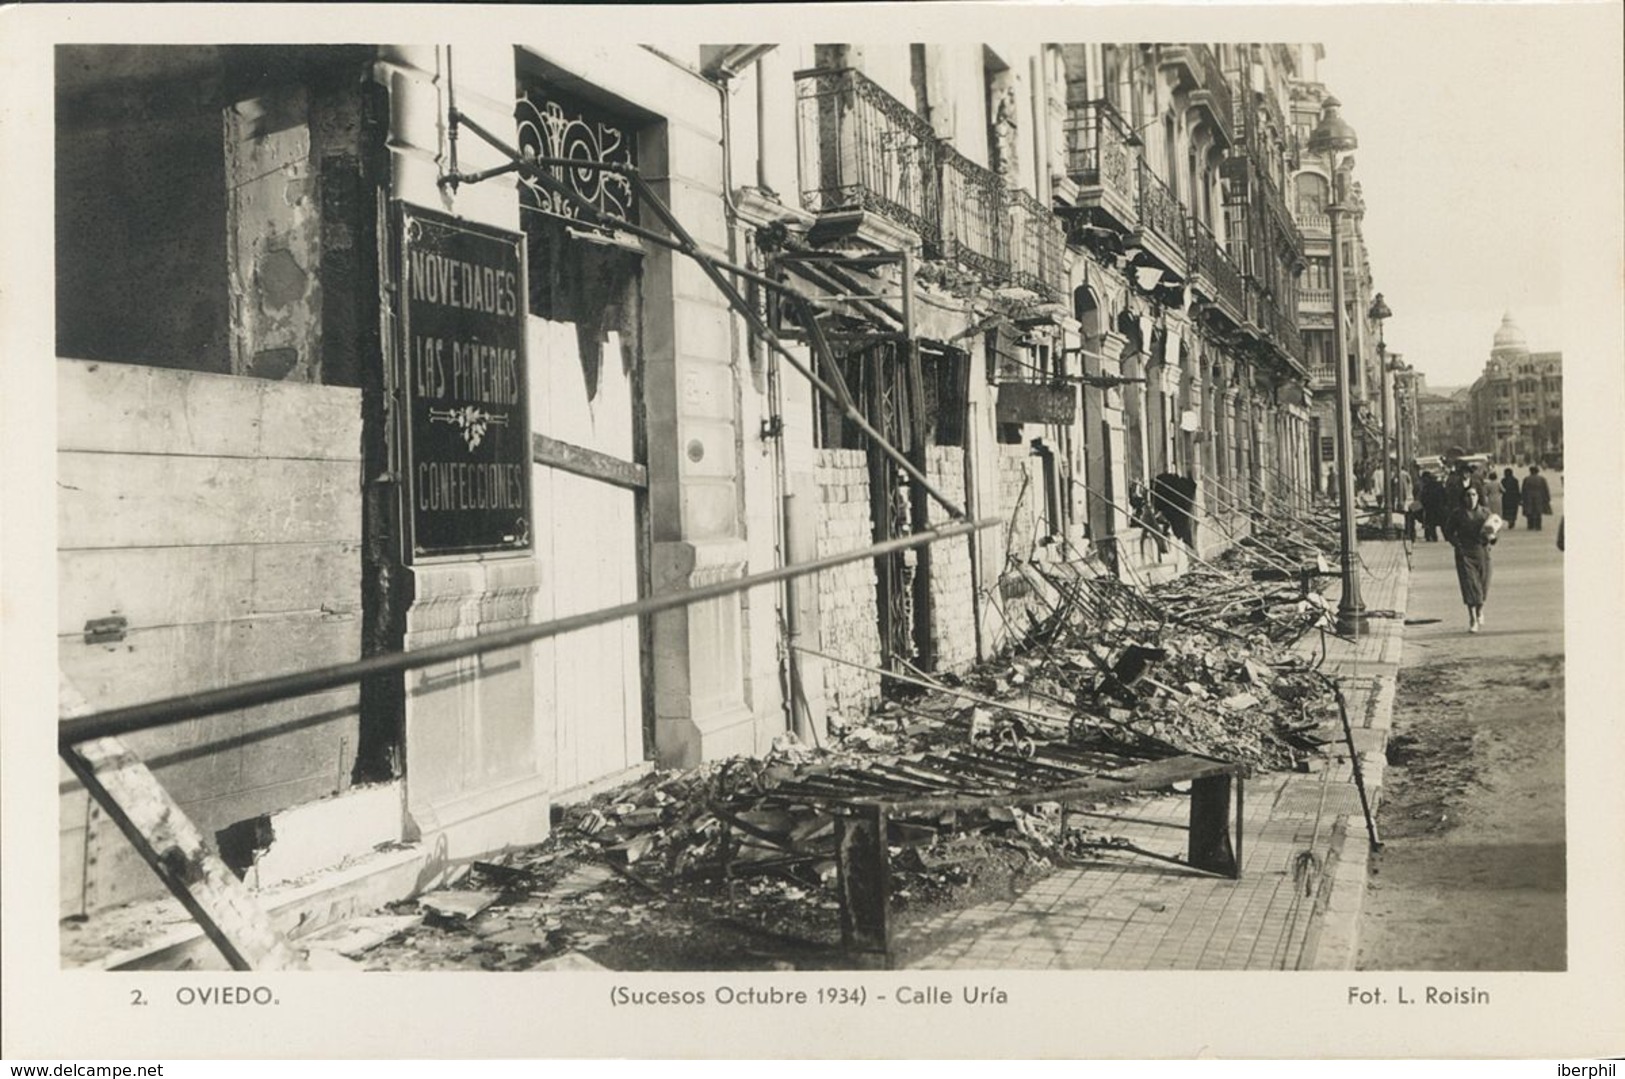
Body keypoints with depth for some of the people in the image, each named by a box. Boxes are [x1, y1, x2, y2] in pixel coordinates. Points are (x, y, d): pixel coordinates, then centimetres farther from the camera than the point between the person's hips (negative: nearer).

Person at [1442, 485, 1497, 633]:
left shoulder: (1485, 512, 5)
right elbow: (1448, 532, 5)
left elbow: (1492, 532, 11)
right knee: (1469, 584, -8)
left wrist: (1491, 537, -12)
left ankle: (1480, 612, 33)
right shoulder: (1457, 513, -1)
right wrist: (1457, 544, -9)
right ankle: (1473, 619, -4)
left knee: (1483, 585, 5)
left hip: (1482, 552, 2)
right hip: (1465, 554, -2)